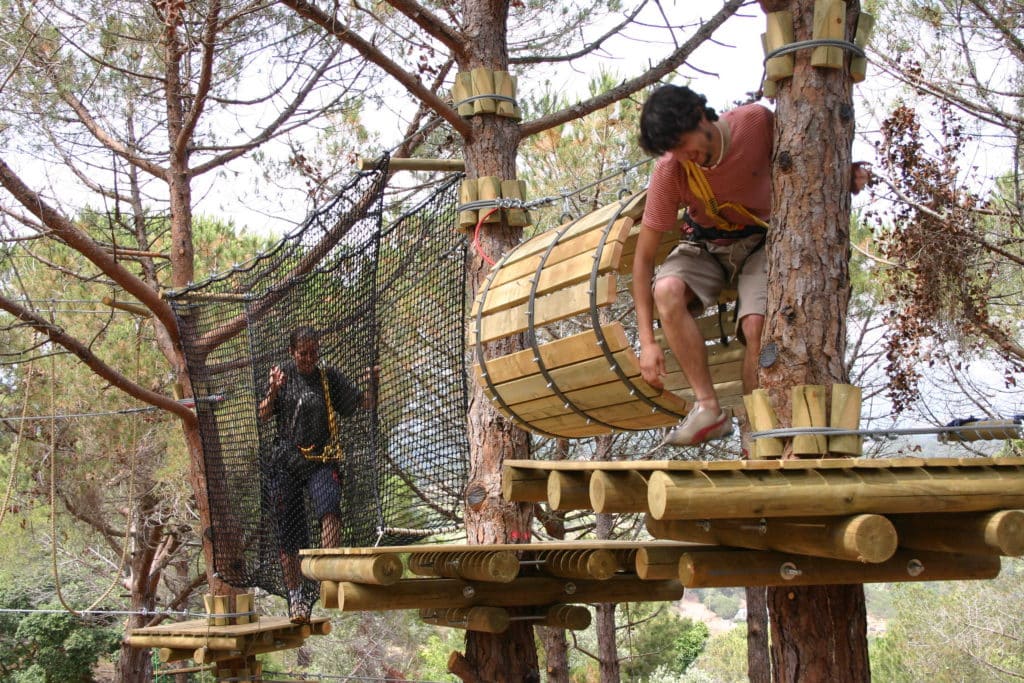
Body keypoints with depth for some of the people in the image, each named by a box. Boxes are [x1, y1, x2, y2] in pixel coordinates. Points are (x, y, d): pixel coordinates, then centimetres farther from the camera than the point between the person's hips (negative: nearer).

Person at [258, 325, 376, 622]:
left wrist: (372, 386, -19)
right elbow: (263, 416, 2)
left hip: (321, 461, -1)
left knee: (329, 510, -29)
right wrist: (273, 393, -17)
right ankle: (295, 597, 16)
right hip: (286, 463, 1)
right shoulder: (282, 375, 8)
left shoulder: (330, 377, 6)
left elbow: (362, 403, 1)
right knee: (288, 536, 4)